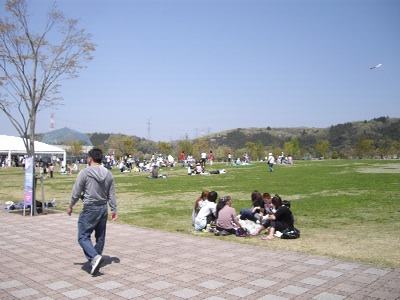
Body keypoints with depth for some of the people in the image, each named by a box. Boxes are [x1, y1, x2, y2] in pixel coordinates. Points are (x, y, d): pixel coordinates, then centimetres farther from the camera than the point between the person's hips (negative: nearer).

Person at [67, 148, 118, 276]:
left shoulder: (84, 173, -12)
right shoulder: (108, 174, 4)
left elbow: (76, 192, -8)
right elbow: (112, 195, 7)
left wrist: (70, 206, 7)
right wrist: (114, 210, 13)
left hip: (90, 209, -6)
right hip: (103, 208, 6)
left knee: (83, 237, -1)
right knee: (100, 237, 16)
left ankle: (94, 257, -20)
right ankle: (96, 258, 27)